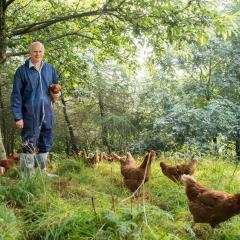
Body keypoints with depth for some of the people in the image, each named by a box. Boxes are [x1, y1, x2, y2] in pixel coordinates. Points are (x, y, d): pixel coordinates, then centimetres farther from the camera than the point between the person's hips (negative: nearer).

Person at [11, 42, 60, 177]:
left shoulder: (50, 69, 9)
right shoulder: (22, 71, -4)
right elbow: (16, 95, -5)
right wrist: (18, 116, -11)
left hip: (47, 112, 5)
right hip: (30, 113, -5)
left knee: (46, 143, 11)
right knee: (30, 145, -4)